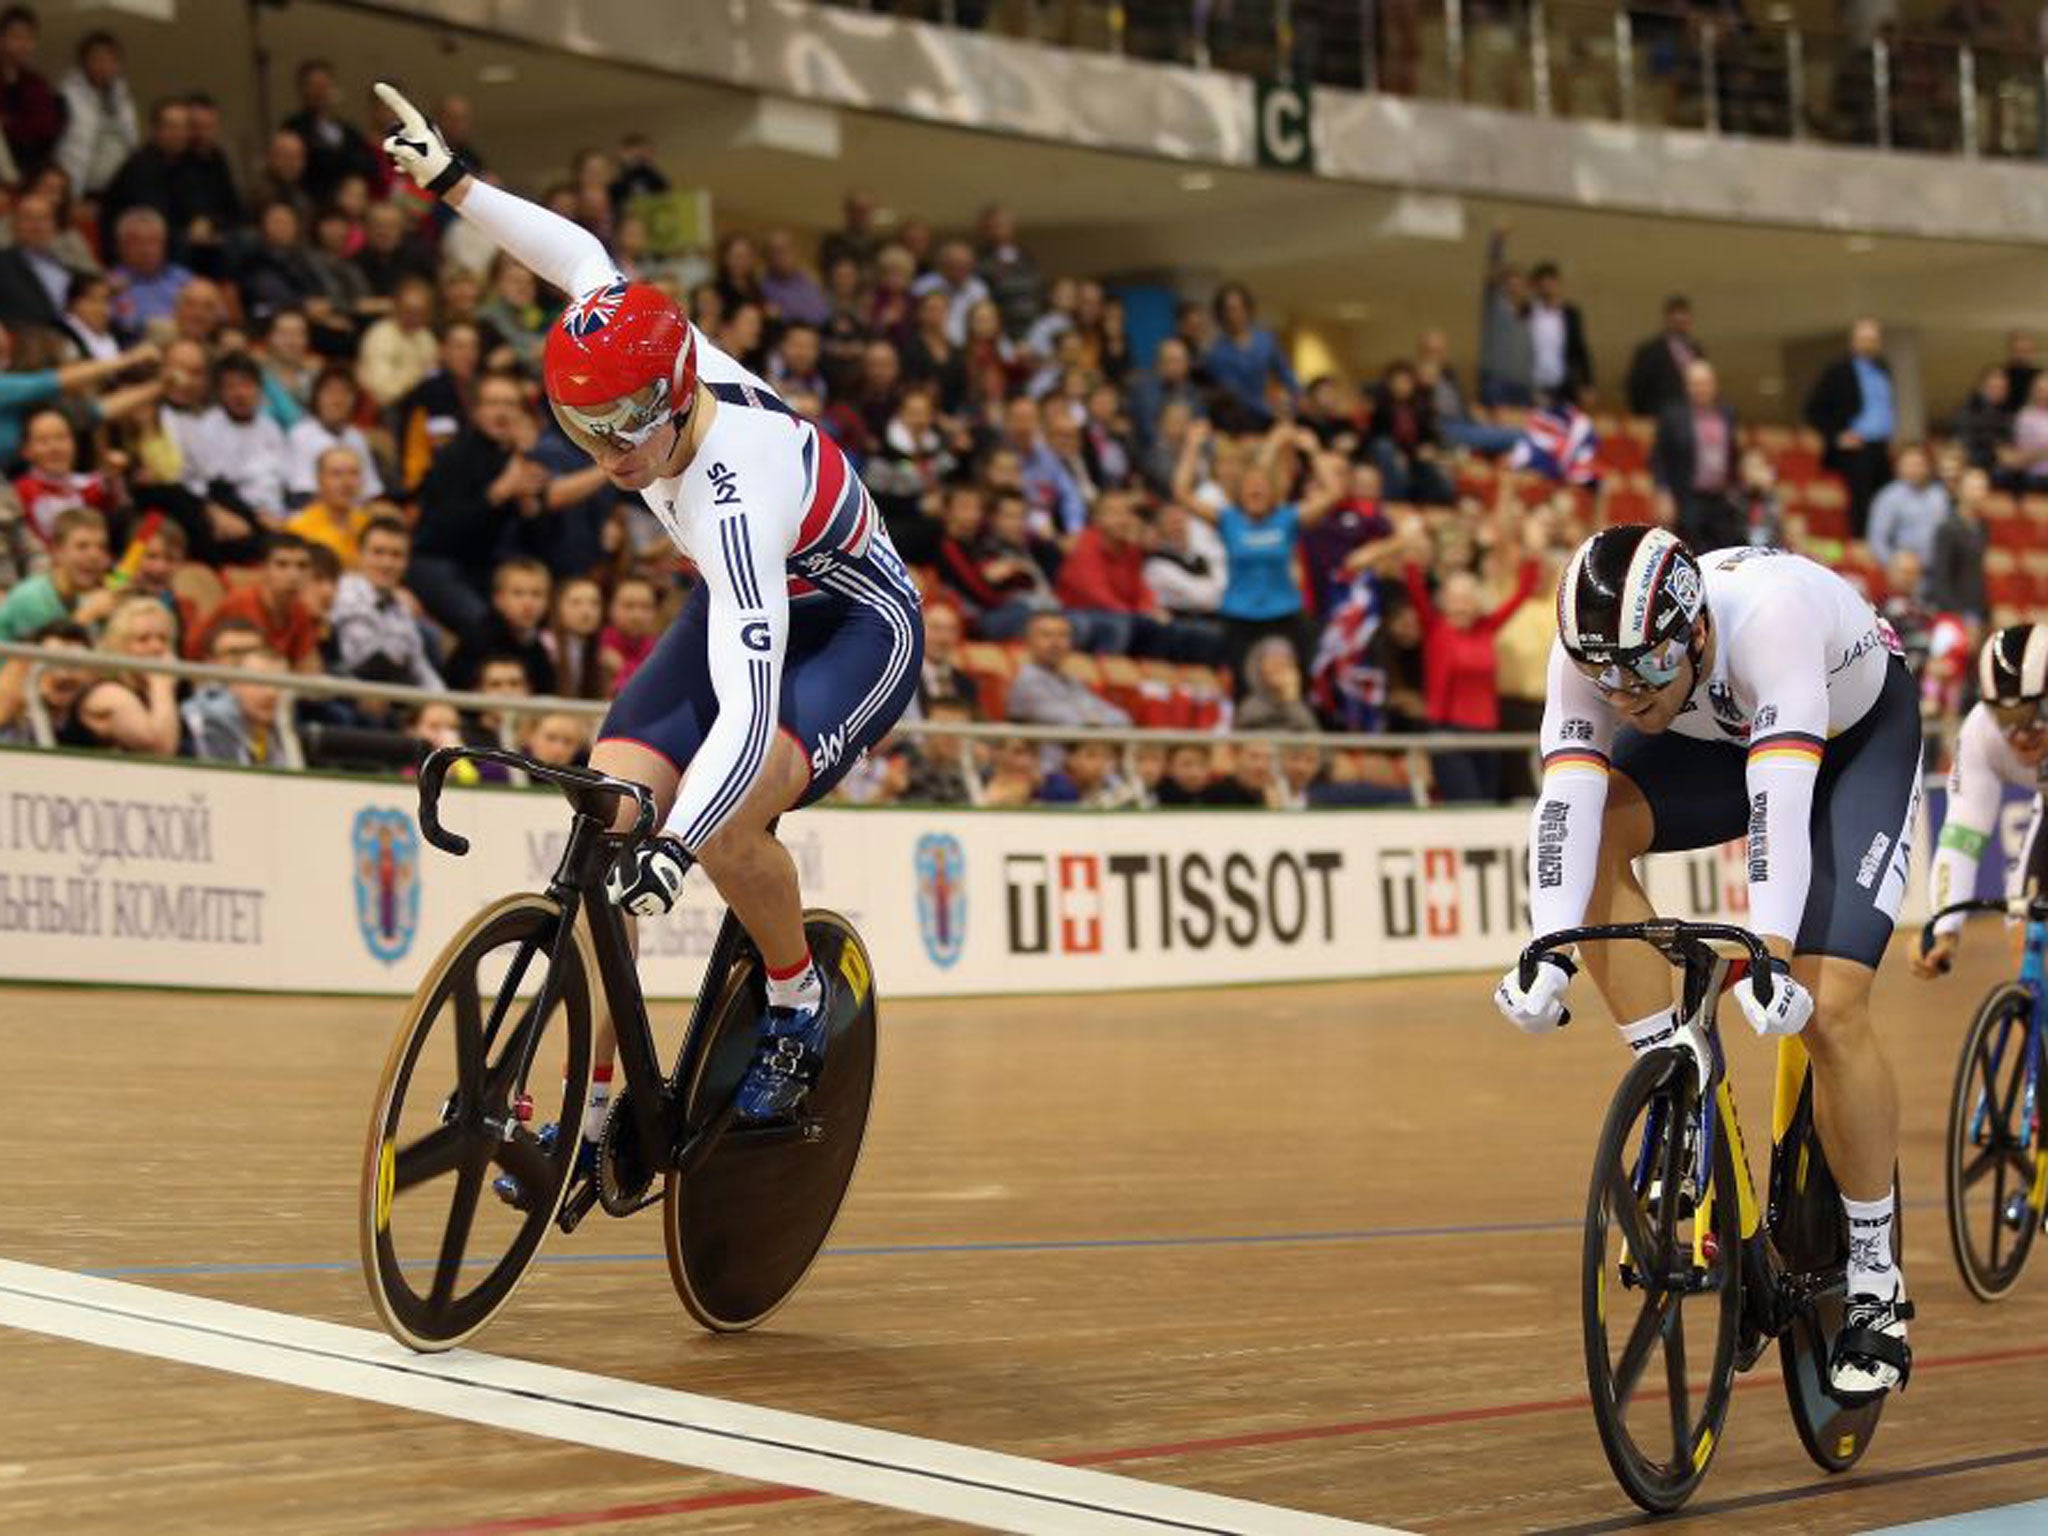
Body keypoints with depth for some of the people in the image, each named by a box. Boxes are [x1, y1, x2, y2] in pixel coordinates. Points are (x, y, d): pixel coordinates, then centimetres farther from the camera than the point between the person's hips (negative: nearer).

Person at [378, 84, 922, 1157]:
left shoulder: (733, 497, -40)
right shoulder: (650, 358, -21)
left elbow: (746, 715, -50)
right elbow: (579, 256, 3)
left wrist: (671, 848, -62)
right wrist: (452, 181, 7)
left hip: (852, 629, -7)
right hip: (742, 606, 8)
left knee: (724, 826, -34)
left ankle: (799, 1003, -3)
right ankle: (586, 1116, -4)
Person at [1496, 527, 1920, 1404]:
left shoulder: (1769, 613, -42)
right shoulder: (1594, 648, -28)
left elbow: (1781, 795, -51)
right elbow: (1567, 795, -37)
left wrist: (1771, 958, -62)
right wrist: (1548, 954, -51)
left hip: (1859, 734, -4)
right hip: (1718, 737, 5)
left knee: (1829, 1009, -18)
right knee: (1593, 828, -26)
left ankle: (1876, 1291, -1)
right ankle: (1683, 1092, -15)